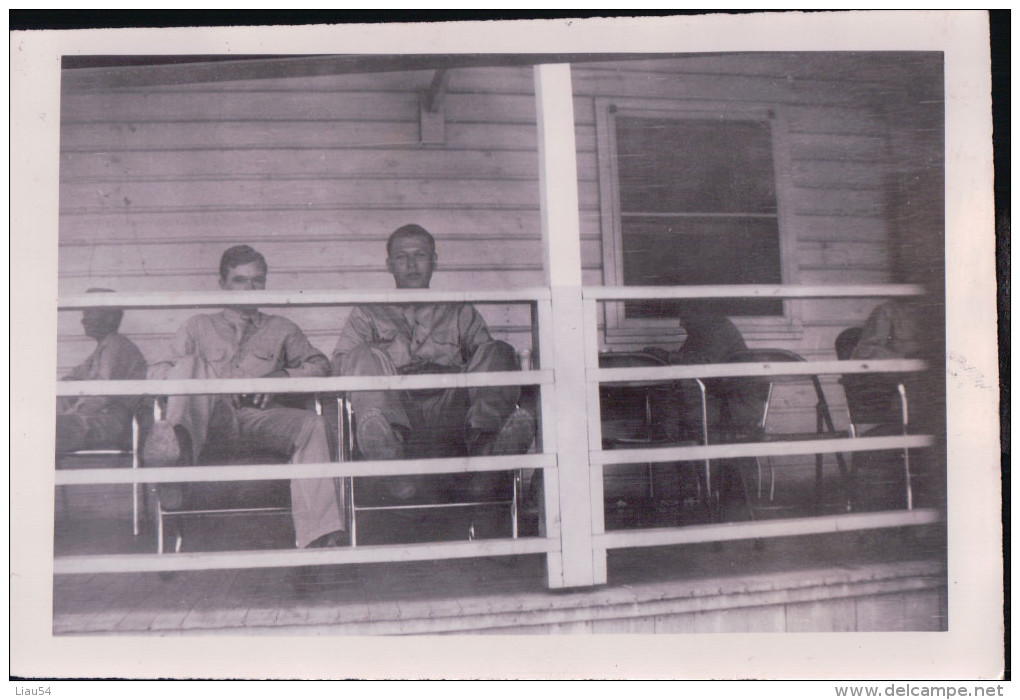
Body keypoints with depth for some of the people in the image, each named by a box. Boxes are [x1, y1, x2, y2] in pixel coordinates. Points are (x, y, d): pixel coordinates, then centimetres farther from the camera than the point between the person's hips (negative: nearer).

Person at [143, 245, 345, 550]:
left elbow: (319, 364, 19)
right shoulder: (200, 326, 29)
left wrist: (281, 377, -1)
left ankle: (319, 535, -44)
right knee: (191, 363, -26)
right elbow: (157, 371, 20)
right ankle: (176, 440, -57)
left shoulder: (281, 329, 30)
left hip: (261, 417, 0)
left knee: (311, 425, -31)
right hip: (210, 418, 0)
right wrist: (193, 376, -4)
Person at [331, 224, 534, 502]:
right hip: (394, 403, -1)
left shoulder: (461, 312, 32)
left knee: (499, 352, -21)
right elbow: (340, 364, 15)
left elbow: (485, 360, 21)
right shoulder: (368, 314, 29)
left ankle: (484, 441, -48)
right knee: (365, 357, -29)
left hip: (450, 409, 1)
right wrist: (380, 372, -6)